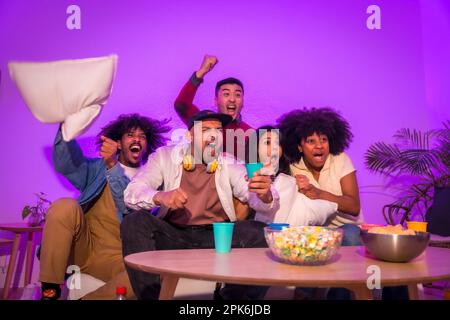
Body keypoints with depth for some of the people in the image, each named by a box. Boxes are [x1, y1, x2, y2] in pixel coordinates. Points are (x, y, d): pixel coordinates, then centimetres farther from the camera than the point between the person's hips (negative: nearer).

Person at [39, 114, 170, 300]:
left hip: (115, 258, -1)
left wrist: (112, 165, -26)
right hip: (81, 248, 2)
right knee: (65, 206, -26)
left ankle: (87, 299, -11)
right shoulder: (97, 168, 15)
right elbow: (65, 164, -6)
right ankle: (49, 291, -16)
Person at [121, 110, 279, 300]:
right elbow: (132, 193, -11)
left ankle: (233, 297, -5)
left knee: (260, 232, -22)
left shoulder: (230, 164, 4)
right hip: (172, 235, -1)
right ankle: (150, 295, -16)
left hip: (217, 237, 1)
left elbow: (255, 198, -9)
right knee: (134, 222, -25)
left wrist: (265, 195, -35)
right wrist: (160, 196, -33)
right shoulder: (165, 156, 1)